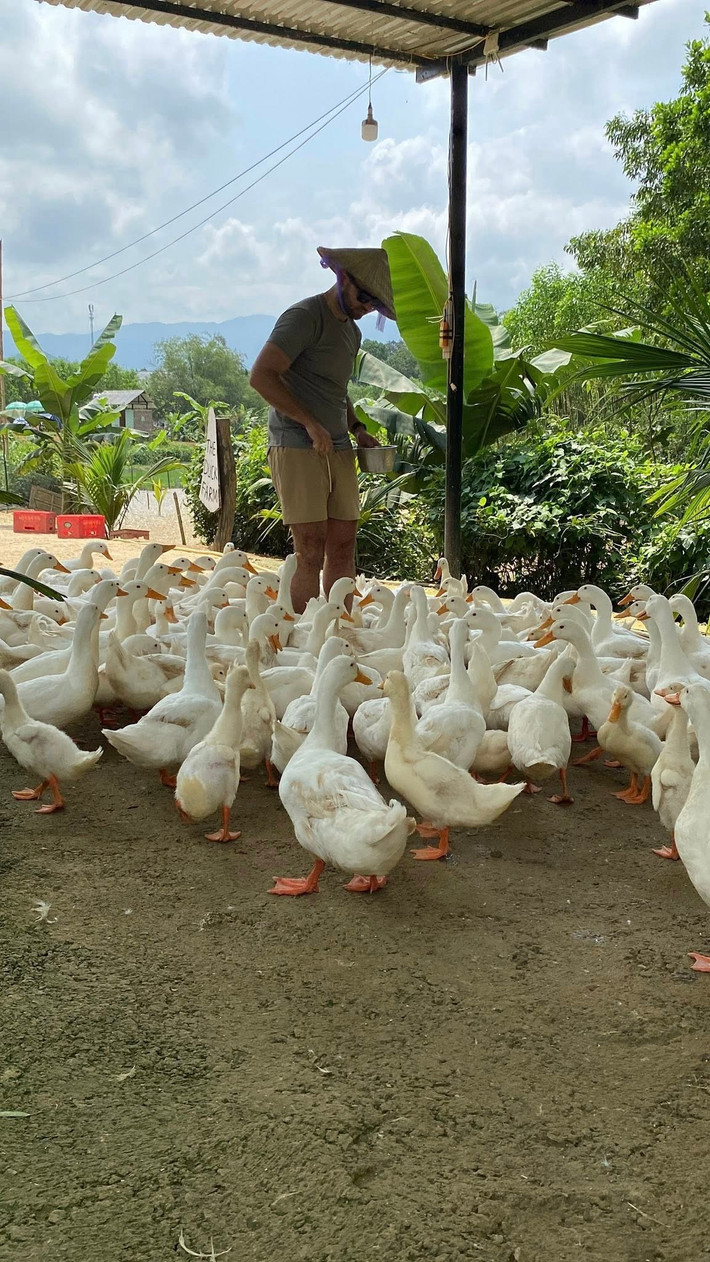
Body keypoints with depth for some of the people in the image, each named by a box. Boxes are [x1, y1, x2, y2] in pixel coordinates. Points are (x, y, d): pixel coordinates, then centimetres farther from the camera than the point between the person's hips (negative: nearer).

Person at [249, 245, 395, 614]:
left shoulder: (352, 332, 21)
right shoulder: (304, 317, -7)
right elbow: (261, 375, -16)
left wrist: (356, 428, 13)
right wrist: (310, 423, -18)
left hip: (338, 449, 8)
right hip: (296, 448, -8)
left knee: (343, 546, 5)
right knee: (310, 552, -10)